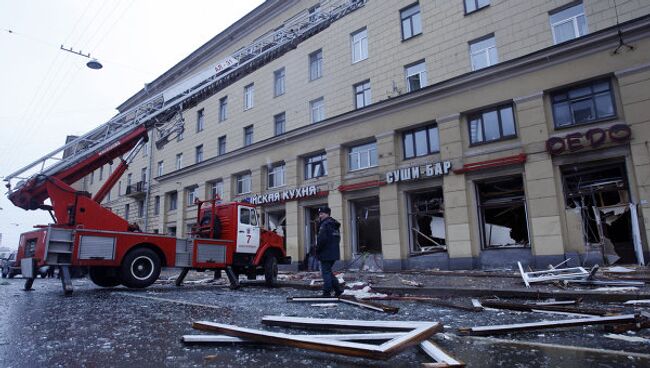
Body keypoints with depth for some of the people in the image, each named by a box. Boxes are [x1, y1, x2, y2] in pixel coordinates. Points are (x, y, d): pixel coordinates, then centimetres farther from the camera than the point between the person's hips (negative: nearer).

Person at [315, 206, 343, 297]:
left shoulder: (325, 224, -15)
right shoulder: (335, 225, 16)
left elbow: (322, 239, -22)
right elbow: (337, 239, 21)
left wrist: (317, 250, -9)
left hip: (326, 253, -9)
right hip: (334, 253, 9)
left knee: (326, 272, -2)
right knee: (328, 271, 19)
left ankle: (327, 292, 2)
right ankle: (338, 289, 17)